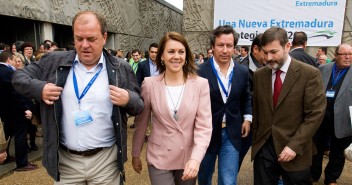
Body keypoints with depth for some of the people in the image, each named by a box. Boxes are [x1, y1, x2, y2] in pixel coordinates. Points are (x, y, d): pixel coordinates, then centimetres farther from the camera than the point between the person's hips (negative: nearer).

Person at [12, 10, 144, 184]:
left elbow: (140, 106, 3)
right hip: (65, 160, 1)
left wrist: (128, 99, -20)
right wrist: (39, 88, -10)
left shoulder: (121, 69, -3)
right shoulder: (54, 61, -1)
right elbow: (19, 76, 11)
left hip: (106, 159, -1)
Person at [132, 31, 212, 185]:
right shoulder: (149, 84, -8)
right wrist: (135, 154, 8)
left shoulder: (200, 84, -9)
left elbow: (204, 126, -11)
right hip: (159, 159, -1)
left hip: (189, 158, 1)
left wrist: (196, 158, -23)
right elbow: (141, 123, 1)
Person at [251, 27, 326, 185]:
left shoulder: (310, 74, -8)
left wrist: (294, 146, -15)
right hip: (263, 148, 3)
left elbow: (315, 114, -10)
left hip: (294, 151, -3)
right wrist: (255, 140, 7)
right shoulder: (258, 75, 4)